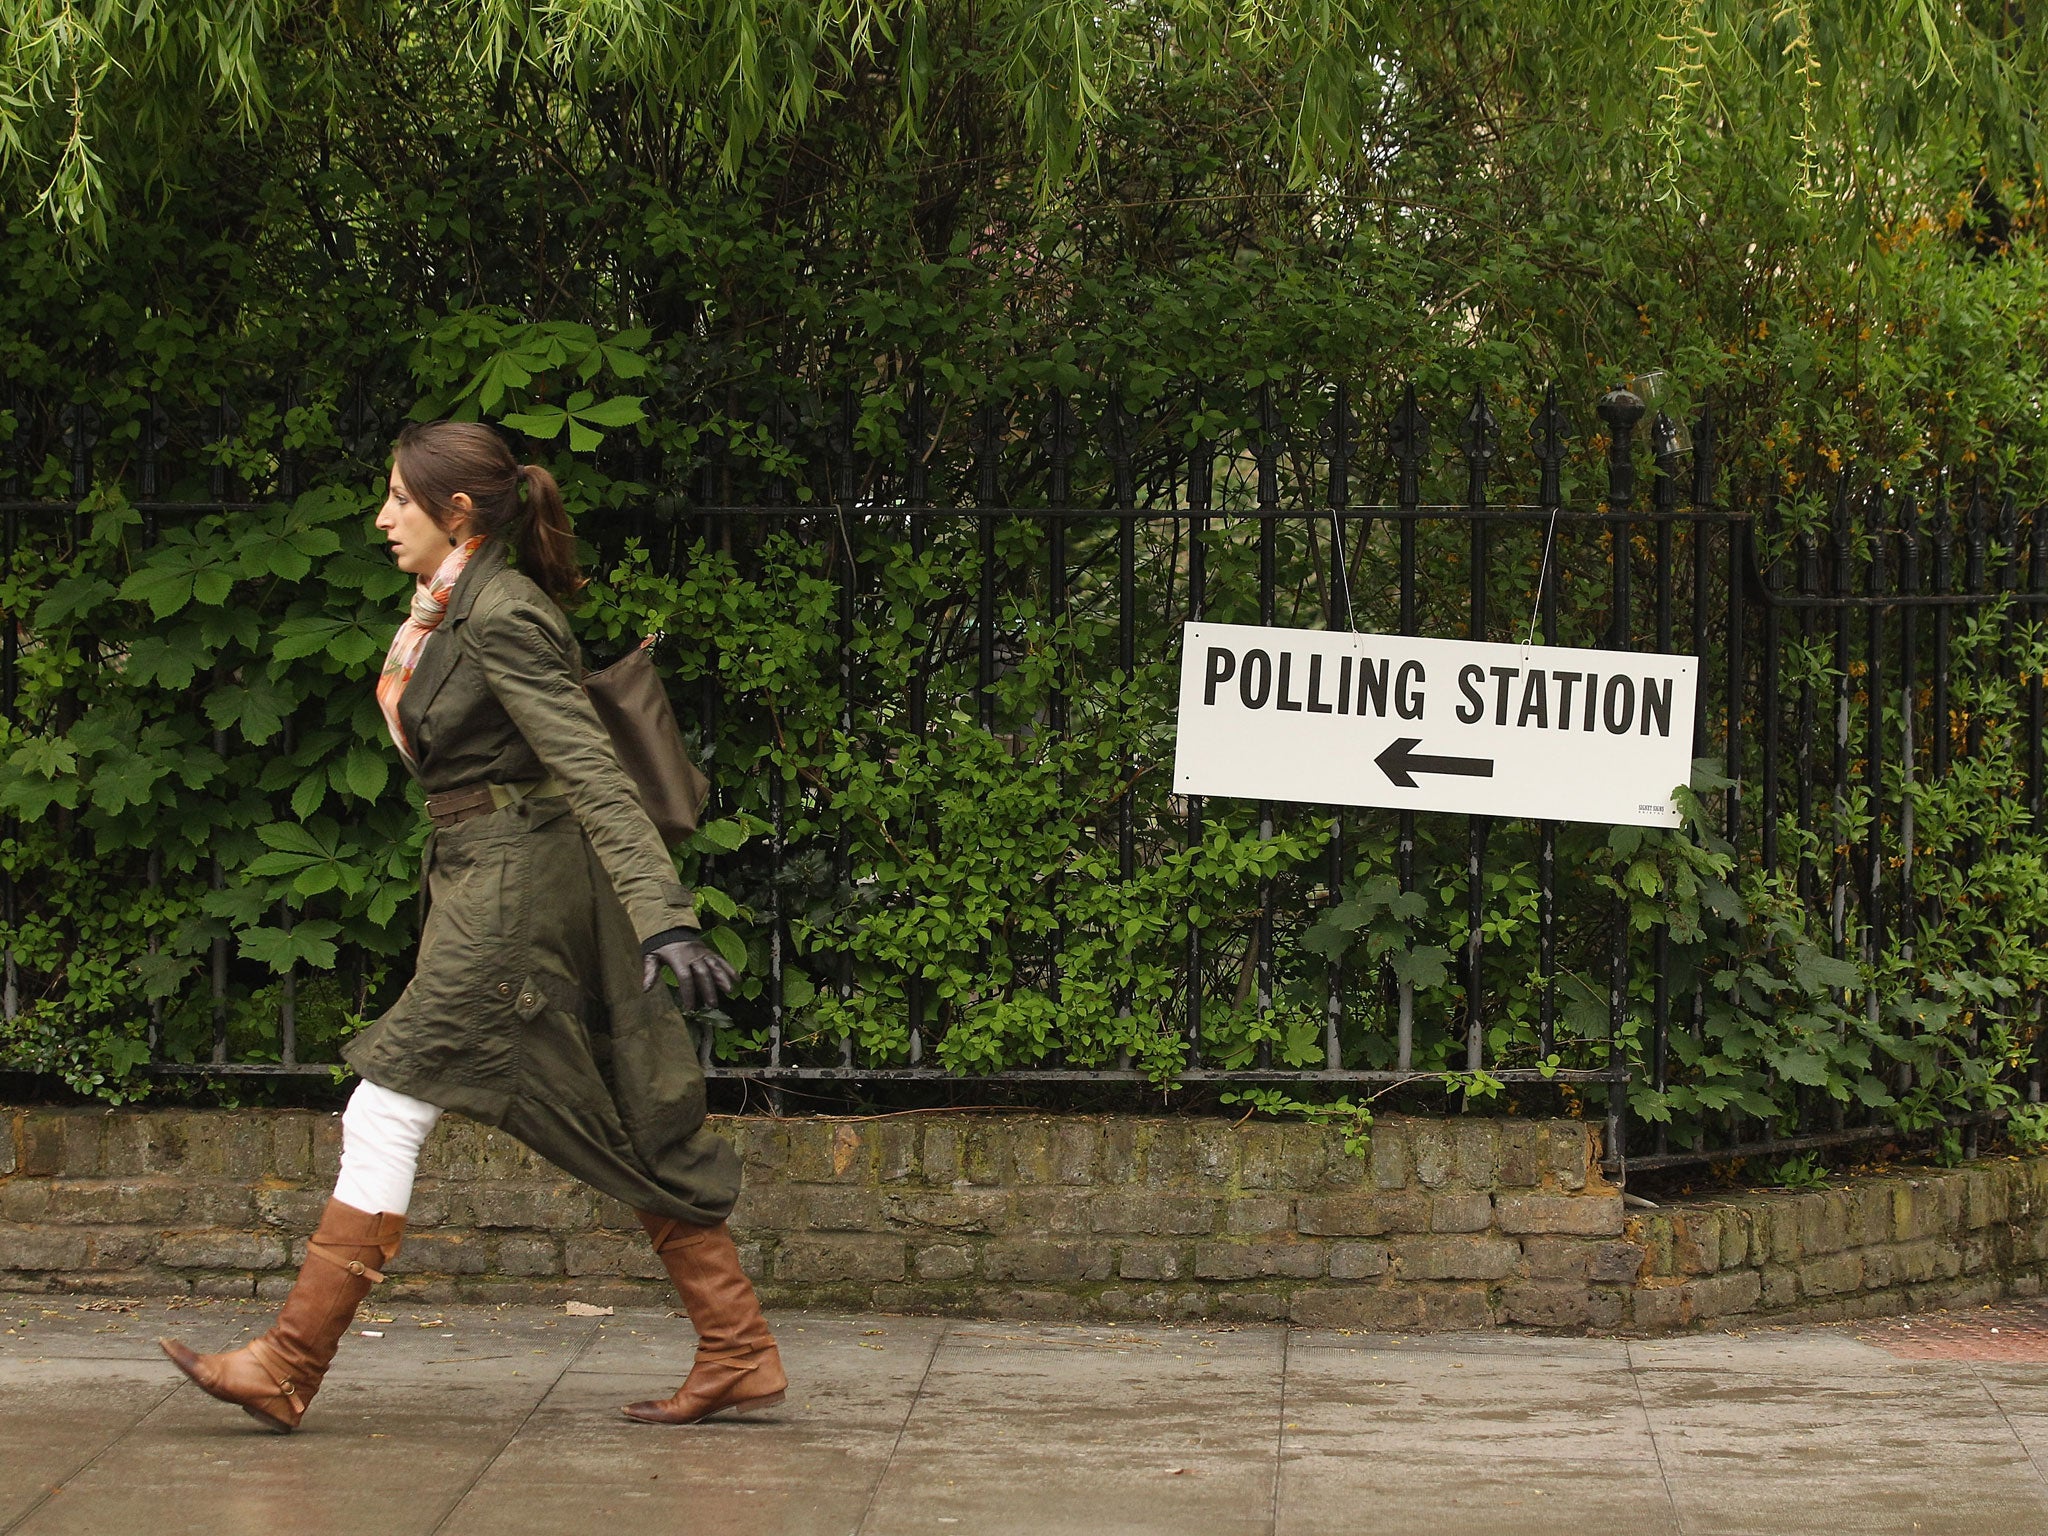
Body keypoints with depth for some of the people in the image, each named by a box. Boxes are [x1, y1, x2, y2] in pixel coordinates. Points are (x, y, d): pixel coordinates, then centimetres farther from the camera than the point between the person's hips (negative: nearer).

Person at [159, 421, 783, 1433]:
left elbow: (592, 772, -22)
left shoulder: (503, 619, -15)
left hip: (510, 881, -10)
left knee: (385, 1114, -7)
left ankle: (286, 1371, -4)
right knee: (627, 1130, 9)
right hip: (491, 882, 10)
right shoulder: (456, 609, 14)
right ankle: (738, 1359, 10)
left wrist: (663, 920, -28)